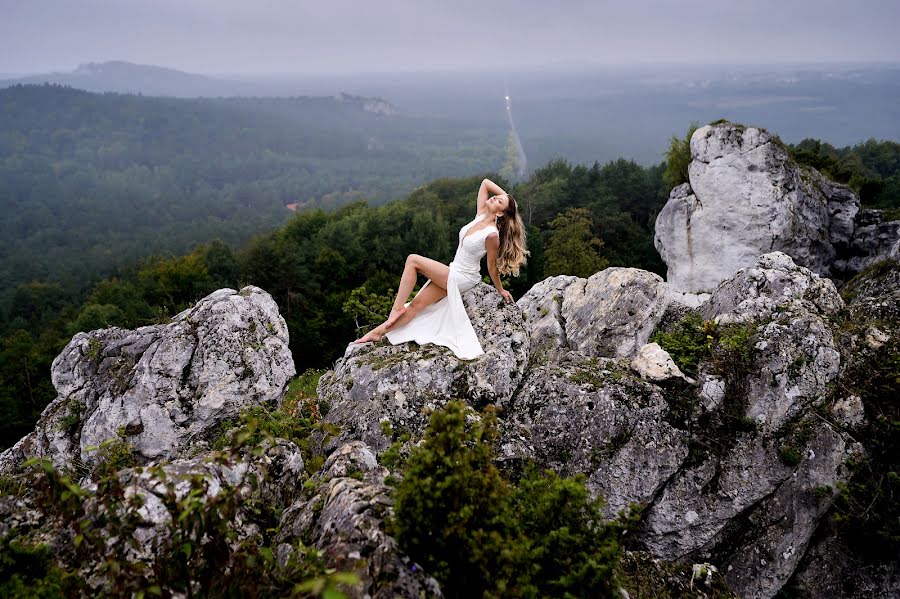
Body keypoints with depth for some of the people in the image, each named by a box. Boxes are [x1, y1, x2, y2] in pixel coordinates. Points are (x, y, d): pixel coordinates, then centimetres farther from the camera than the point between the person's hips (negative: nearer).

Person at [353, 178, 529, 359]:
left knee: (413, 260, -14)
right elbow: (485, 182, 4)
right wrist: (506, 195, 2)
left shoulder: (492, 235, -24)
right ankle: (378, 332, 6)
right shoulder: (481, 215, -3)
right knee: (417, 303, 5)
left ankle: (398, 307, -8)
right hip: (454, 273, 8)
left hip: (461, 278, -8)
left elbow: (492, 266, -10)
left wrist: (500, 290, 1)